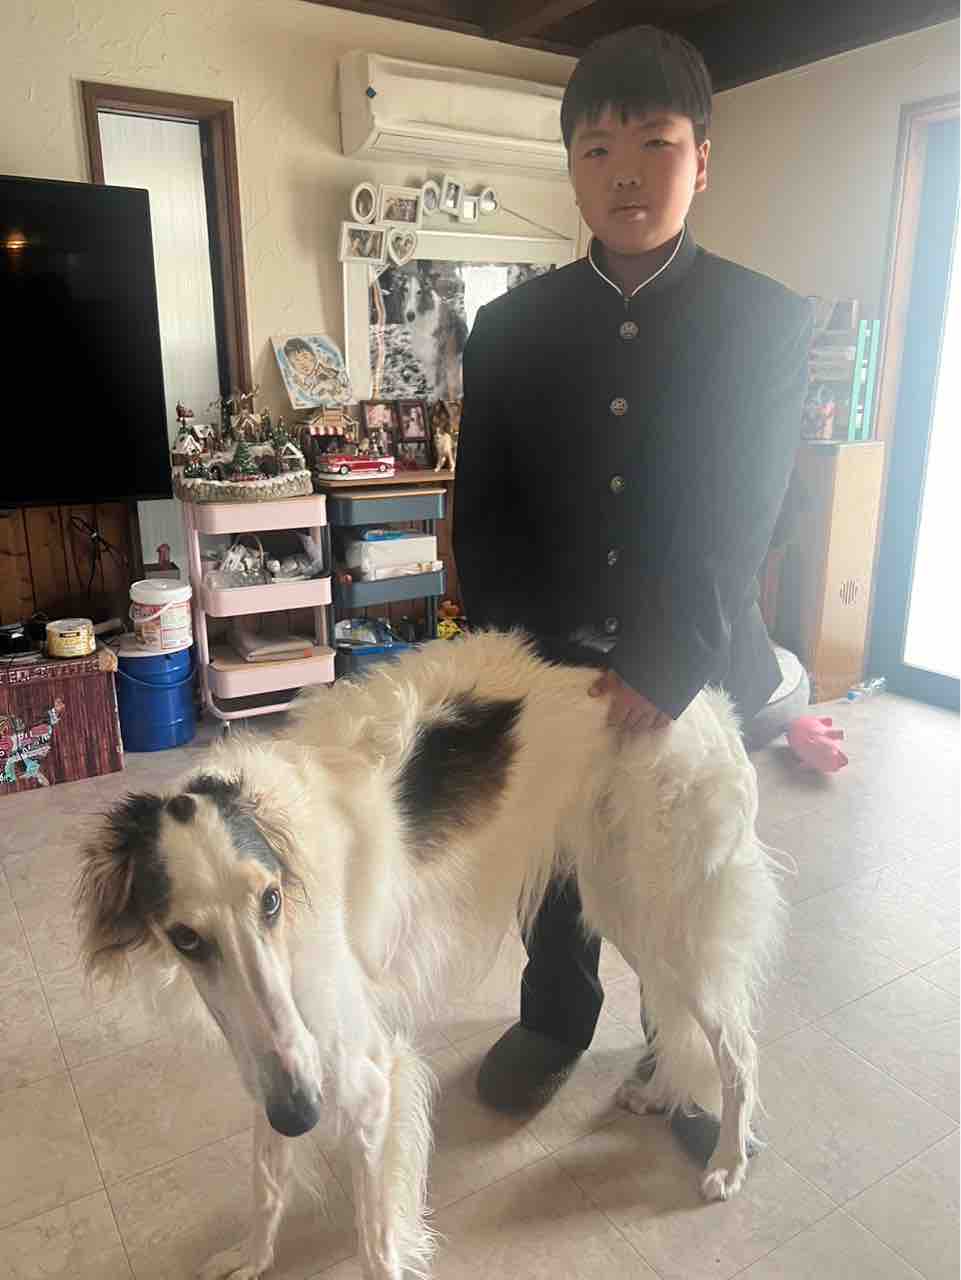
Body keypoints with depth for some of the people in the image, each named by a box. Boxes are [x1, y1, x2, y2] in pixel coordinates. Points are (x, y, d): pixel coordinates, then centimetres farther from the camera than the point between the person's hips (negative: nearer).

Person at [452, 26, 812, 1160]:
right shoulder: (511, 327, -1)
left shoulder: (764, 320, -5)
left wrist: (664, 667, -23)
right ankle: (557, 1015, 45)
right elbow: (481, 513, -3)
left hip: (694, 668, -1)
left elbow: (736, 519, -14)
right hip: (546, 663, 2)